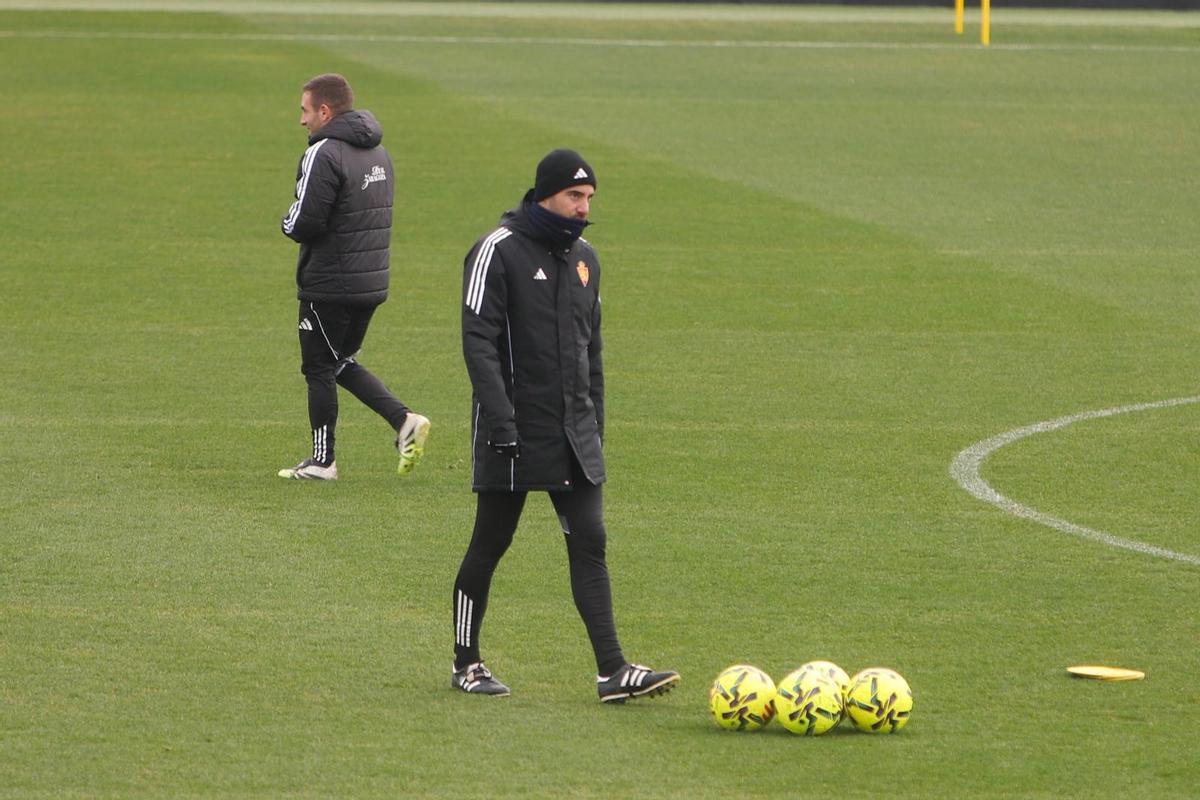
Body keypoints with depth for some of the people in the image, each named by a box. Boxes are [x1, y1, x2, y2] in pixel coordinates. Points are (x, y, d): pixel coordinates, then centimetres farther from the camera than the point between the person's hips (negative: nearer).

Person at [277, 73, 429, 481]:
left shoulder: (324, 154, -17)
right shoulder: (378, 153, 11)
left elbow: (305, 222, -22)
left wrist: (288, 223, 1)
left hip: (329, 286, -8)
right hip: (373, 281, 8)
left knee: (319, 368, 5)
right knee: (341, 362, 20)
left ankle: (322, 461, 11)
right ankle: (404, 420, 5)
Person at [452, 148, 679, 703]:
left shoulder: (583, 258, 13)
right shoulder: (499, 251, -9)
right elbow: (478, 340, -15)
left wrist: (595, 420, 17)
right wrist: (500, 419, -21)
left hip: (573, 432, 6)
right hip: (515, 430, -6)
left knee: (589, 543, -2)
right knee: (490, 544, 3)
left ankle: (612, 671, -6)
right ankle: (466, 663, 16)